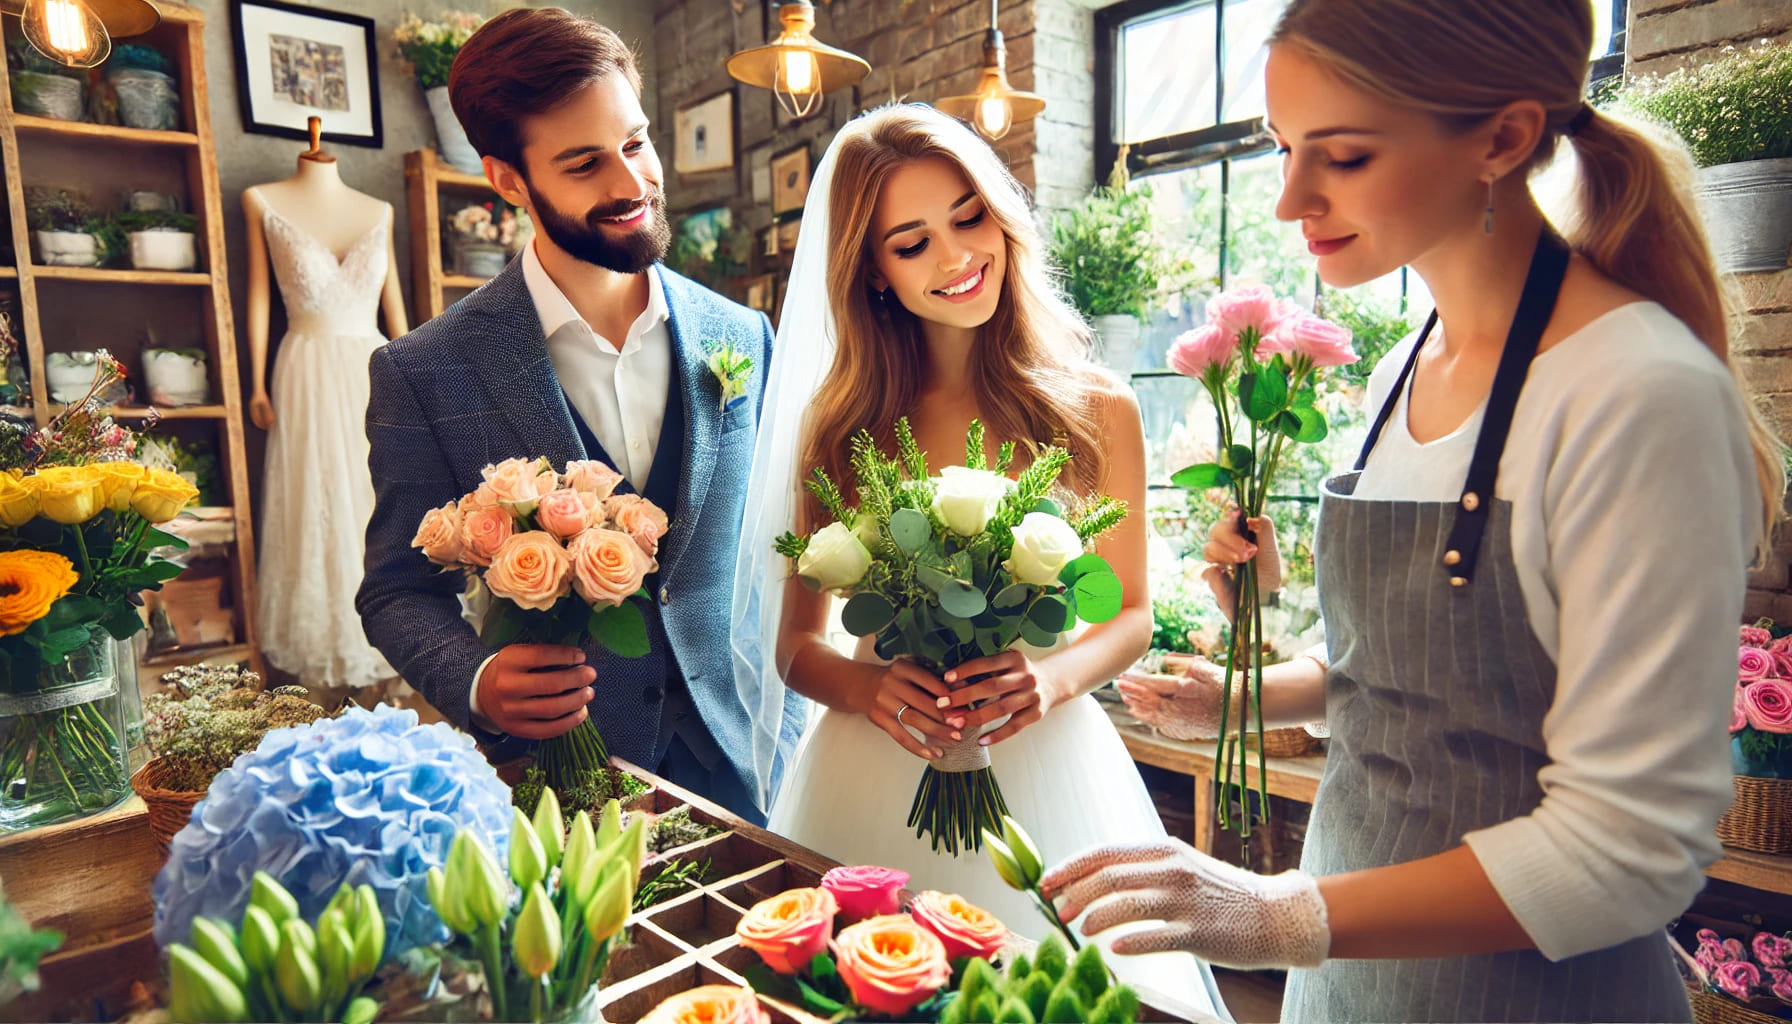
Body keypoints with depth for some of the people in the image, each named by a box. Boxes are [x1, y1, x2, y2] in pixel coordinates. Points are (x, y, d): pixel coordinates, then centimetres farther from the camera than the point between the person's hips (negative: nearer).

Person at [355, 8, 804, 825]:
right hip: (546, 784, -2)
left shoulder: (742, 339, -1)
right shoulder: (424, 373, -9)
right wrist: (476, 682, -21)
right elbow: (399, 590, -1)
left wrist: (783, 751, 0)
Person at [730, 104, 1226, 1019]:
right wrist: (872, 689, -19)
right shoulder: (837, 424, -1)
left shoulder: (1096, 410, -1)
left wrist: (1054, 677, -15)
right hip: (872, 785, 1)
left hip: (1044, 770, 0)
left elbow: (1130, 613, 5)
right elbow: (795, 644, 2)